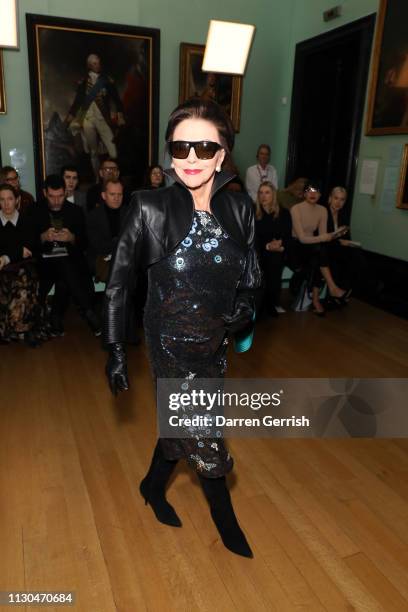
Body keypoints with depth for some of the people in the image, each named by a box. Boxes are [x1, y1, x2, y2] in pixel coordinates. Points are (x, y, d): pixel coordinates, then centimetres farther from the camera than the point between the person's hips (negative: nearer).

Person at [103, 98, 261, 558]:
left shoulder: (239, 209, -6)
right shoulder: (150, 208, -18)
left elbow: (249, 274, 6)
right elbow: (117, 282, -11)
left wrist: (245, 304, -14)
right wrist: (115, 351, -10)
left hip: (215, 343, 5)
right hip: (172, 345, -5)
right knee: (206, 437, 7)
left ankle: (153, 487, 55)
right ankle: (226, 523, 40)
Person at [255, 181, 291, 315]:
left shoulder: (284, 213, 12)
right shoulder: (254, 214, 8)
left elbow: (288, 236, 7)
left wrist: (281, 246, -16)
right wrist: (267, 246, -16)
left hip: (279, 251, 1)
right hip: (260, 251, 0)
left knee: (275, 260, -31)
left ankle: (273, 302, -19)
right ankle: (273, 303, -18)